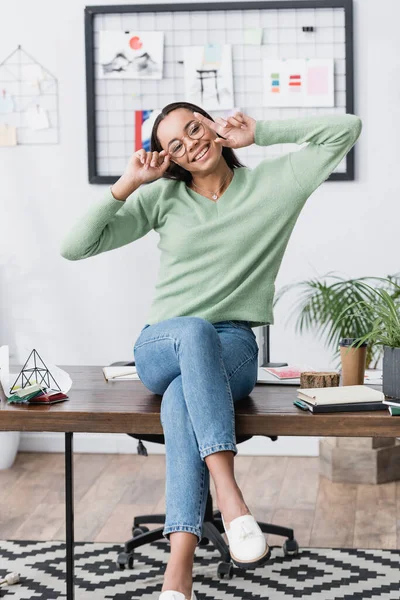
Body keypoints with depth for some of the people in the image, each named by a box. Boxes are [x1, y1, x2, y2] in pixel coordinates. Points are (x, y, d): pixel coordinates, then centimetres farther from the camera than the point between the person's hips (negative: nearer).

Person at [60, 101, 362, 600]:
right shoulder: (162, 198, 11)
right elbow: (74, 247, 5)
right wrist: (126, 185, -4)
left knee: (181, 401, -38)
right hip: (159, 347, 1)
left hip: (232, 351, -1)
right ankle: (230, 497, -51)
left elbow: (346, 129, 3)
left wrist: (260, 133, 2)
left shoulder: (274, 183, 10)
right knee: (195, 330, -39)